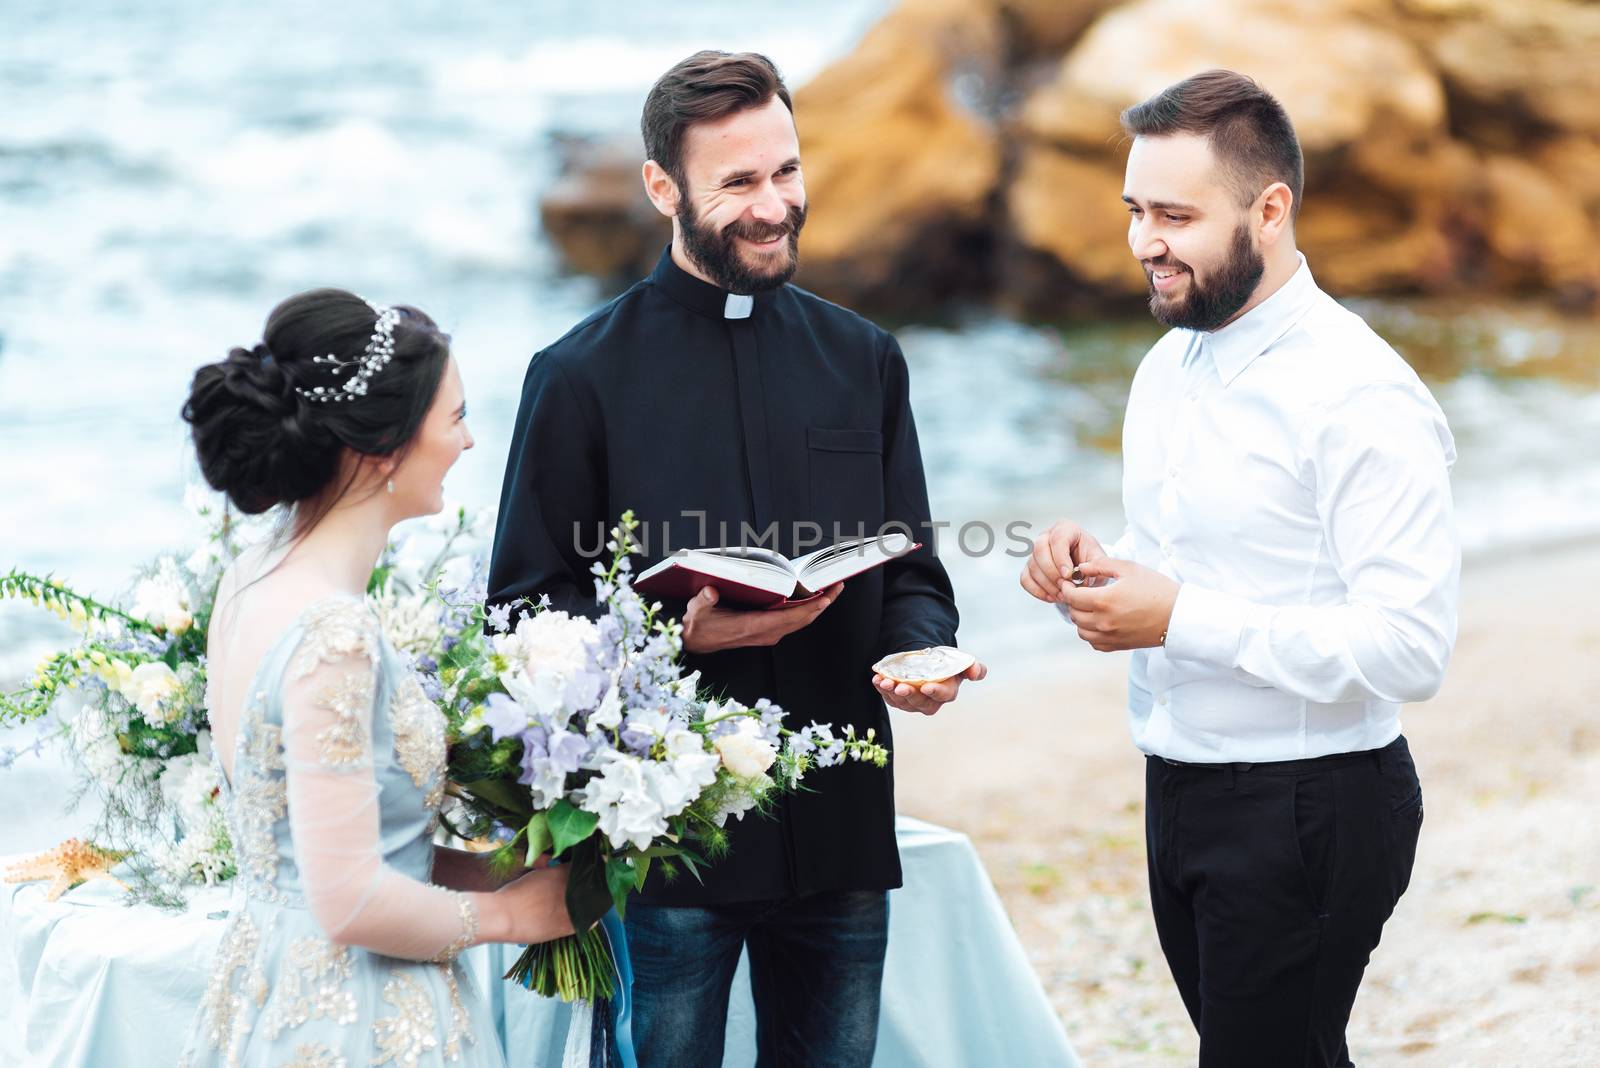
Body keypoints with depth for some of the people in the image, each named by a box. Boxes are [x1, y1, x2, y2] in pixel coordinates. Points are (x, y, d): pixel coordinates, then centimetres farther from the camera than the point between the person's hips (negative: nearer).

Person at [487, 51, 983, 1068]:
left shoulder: (863, 360, 11)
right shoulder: (584, 375, -2)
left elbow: (910, 575, 13)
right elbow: (529, 603, -3)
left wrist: (918, 654, -10)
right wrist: (679, 635, -19)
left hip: (841, 831, 4)